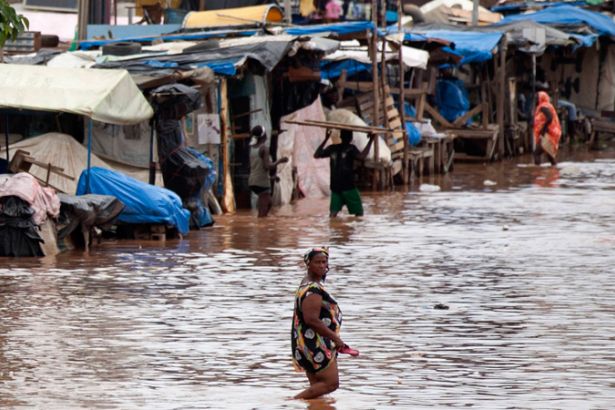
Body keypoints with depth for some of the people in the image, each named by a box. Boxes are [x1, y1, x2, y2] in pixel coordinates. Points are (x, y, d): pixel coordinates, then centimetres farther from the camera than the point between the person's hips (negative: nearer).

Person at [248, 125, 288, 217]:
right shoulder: (264, 148, -14)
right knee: (263, 211, -4)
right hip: (262, 182, -8)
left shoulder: (251, 148, 8)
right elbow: (267, 166, -21)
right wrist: (279, 161, -7)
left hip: (252, 182, 8)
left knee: (268, 203, 25)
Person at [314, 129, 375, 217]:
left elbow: (316, 155, 19)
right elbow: (362, 156, -24)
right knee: (358, 212, 3)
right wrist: (370, 141, -18)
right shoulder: (350, 148, -6)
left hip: (335, 186, 4)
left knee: (333, 212, 0)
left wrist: (326, 139, 25)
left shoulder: (332, 148, 9)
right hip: (348, 186, -4)